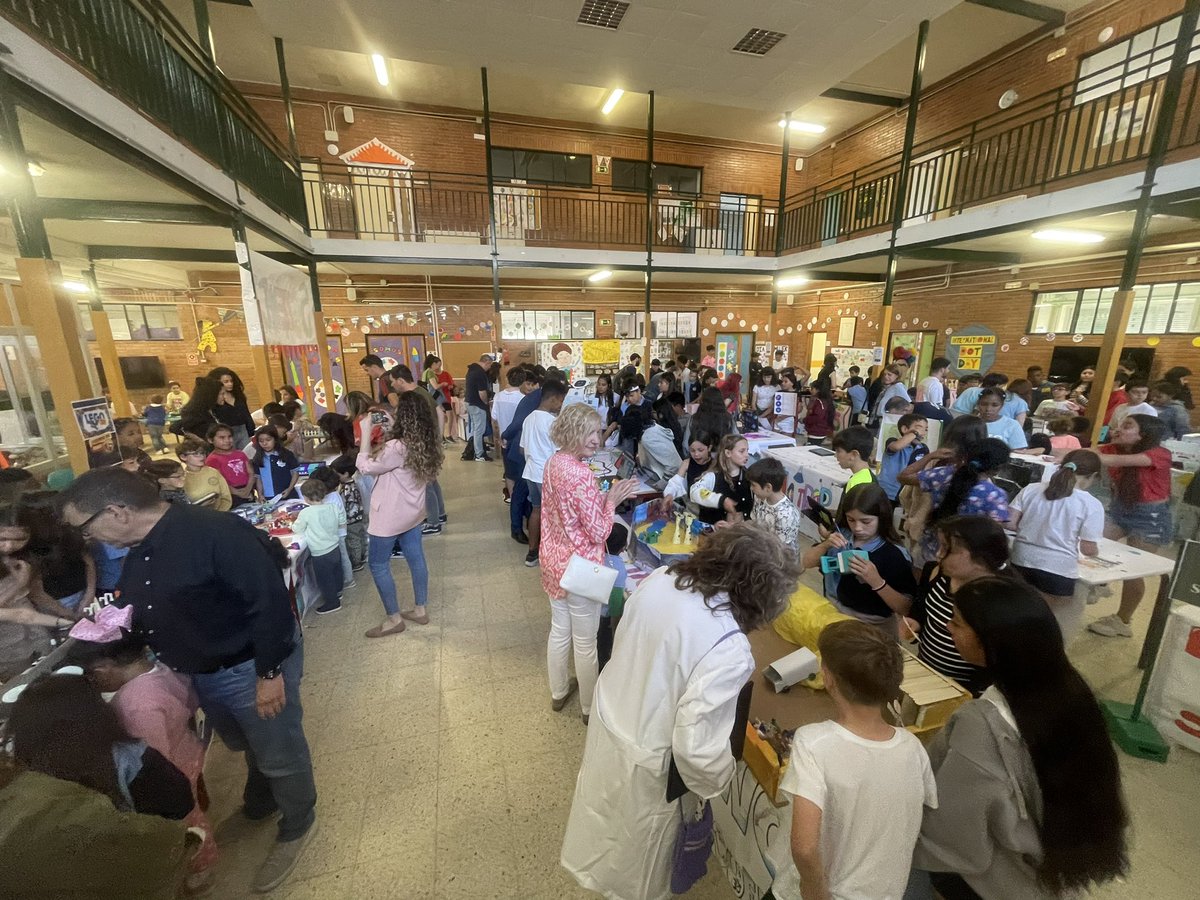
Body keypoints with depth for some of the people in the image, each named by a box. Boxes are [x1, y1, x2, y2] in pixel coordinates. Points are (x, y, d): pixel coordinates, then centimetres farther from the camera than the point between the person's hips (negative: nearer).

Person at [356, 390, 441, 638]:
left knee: (377, 565, 9)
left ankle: (394, 619, 20)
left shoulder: (397, 448, -29)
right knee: (416, 559, 17)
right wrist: (383, 442, 5)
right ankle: (420, 610, 31)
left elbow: (365, 467, -14)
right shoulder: (426, 442, -4)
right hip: (412, 511, 8)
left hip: (391, 516, -8)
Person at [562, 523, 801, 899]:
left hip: (607, 714, 6)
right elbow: (696, 747, -28)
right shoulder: (729, 651, -34)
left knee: (602, 808, 37)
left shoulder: (659, 579, -16)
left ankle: (591, 864, 66)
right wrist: (717, 780, -6)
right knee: (640, 845, 30)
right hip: (643, 759, -6)